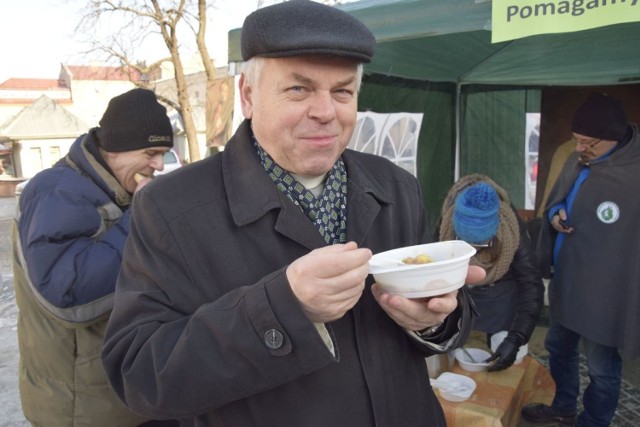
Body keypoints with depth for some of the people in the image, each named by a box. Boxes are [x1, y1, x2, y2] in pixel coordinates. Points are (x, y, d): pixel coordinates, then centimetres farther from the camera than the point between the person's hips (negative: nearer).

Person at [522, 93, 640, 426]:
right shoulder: (577, 161, 3)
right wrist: (554, 214, -4)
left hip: (605, 292, -8)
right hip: (565, 280, 8)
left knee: (602, 369, 12)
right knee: (558, 348, 25)